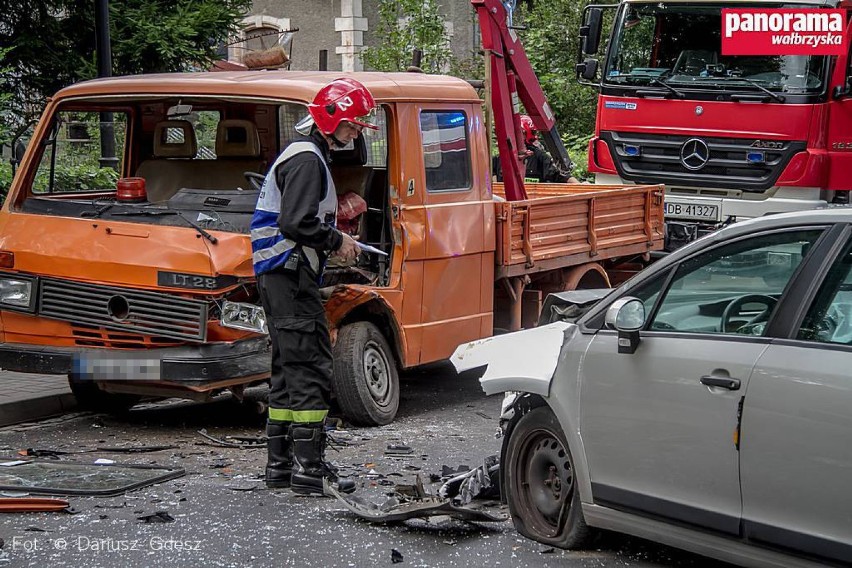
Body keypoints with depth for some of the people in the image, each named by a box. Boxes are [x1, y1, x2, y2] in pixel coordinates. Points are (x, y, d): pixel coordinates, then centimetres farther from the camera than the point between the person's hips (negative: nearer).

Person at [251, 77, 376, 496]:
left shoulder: (303, 155, 21)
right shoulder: (307, 159, -14)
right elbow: (296, 224, -24)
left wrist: (335, 237, 15)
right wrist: (336, 242, -11)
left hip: (278, 277, 11)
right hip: (290, 276, -11)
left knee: (289, 369, 14)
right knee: (311, 370, -10)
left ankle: (280, 464, 19)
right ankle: (308, 468, -10)